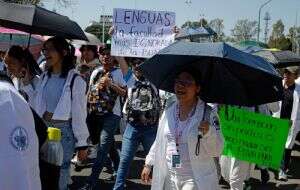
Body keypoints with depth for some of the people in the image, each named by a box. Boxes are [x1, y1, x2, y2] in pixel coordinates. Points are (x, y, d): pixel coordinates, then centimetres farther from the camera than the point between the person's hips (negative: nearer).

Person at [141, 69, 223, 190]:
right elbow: (159, 141, 14)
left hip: (195, 180, -4)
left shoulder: (208, 113, -10)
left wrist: (209, 132, -28)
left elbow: (216, 152, -11)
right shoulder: (169, 111, 3)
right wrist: (148, 164, 14)